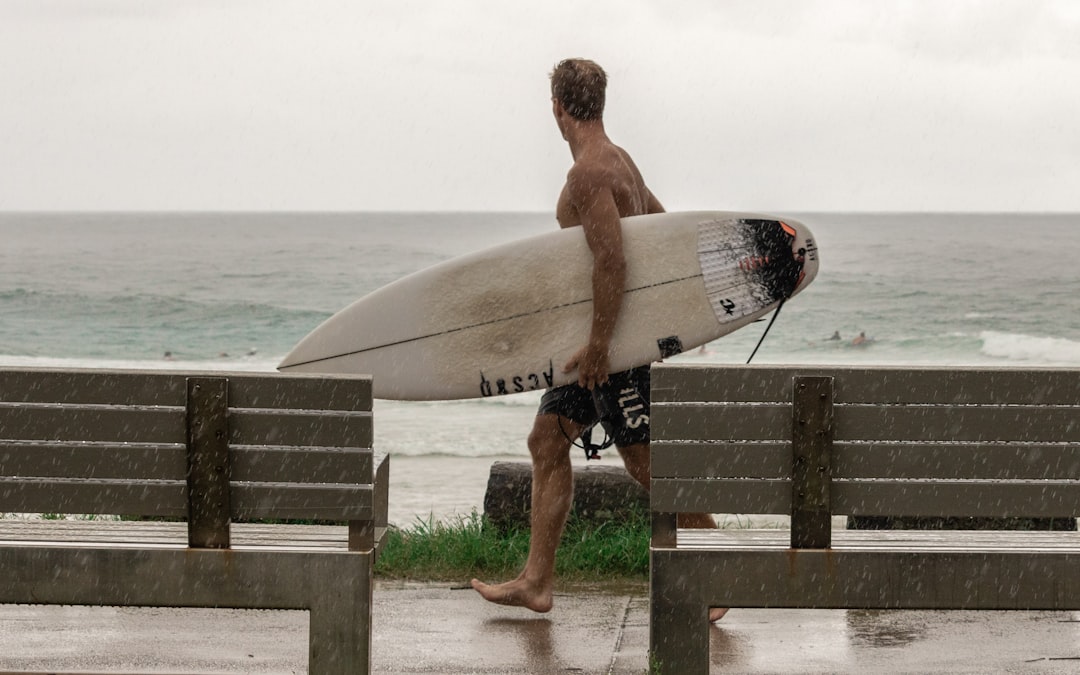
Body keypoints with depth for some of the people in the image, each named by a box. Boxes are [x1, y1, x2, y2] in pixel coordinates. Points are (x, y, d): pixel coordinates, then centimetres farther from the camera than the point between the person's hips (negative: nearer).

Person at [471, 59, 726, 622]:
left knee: (648, 461, -5)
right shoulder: (620, 161, 11)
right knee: (548, 439, 10)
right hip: (605, 336, 10)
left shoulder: (590, 173, -19)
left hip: (615, 340, -10)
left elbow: (612, 262, -28)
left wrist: (598, 344, -26)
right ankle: (536, 581, 12)